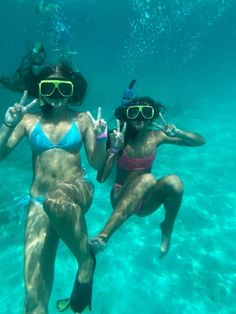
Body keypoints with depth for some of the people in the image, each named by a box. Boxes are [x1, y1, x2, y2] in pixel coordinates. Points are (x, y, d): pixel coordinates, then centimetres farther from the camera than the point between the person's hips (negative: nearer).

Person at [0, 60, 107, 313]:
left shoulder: (83, 119, 7)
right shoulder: (29, 120, 8)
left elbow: (97, 164, 6)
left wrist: (100, 137, -10)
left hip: (77, 190, -1)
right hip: (38, 202, 1)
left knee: (56, 201, -40)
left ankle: (86, 260, -13)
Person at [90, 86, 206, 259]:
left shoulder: (156, 136, -6)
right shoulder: (118, 139, -14)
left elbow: (201, 141, -1)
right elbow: (101, 178, -19)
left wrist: (178, 133, -21)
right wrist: (114, 149, -31)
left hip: (145, 202, 3)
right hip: (121, 200, -3)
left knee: (174, 181, -28)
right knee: (148, 179, -35)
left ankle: (167, 229, -2)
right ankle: (103, 236, -36)